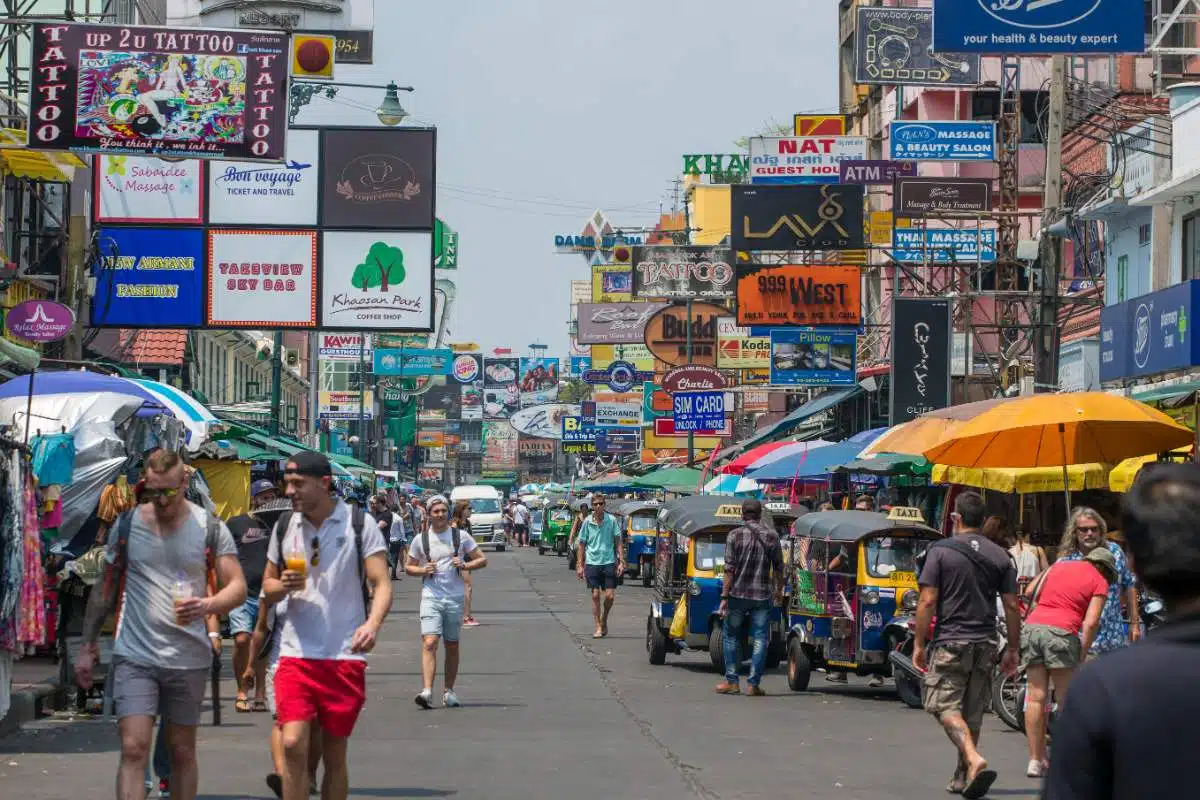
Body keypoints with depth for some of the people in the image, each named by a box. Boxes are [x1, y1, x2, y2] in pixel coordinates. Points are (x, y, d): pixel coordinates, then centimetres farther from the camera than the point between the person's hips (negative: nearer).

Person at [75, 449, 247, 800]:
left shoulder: (211, 528, 1)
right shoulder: (126, 525, 4)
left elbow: (238, 587, -2)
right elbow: (105, 589, 12)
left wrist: (208, 605, -23)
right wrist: (87, 646, 10)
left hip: (189, 658, 1)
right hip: (134, 656, -1)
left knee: (182, 751, 11)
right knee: (133, 748, -12)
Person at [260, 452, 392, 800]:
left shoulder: (360, 524, -2)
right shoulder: (284, 526, 8)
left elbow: (381, 584, -7)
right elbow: (268, 585, 17)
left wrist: (372, 624, -27)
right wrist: (284, 586, -7)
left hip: (345, 656, -2)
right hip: (296, 652, 2)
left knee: (334, 753, 7)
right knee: (293, 743, -13)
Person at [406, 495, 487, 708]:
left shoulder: (461, 536, 4)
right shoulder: (420, 540, 6)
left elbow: (482, 559, 8)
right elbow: (409, 567, 15)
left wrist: (465, 565, -10)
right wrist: (423, 570, -6)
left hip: (455, 598, 1)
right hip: (430, 597, -1)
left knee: (452, 646, 9)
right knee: (429, 643, -16)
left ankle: (449, 691, 20)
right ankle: (427, 691, -26)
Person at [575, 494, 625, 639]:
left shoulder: (611, 520, -1)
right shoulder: (587, 522, 1)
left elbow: (618, 542, 3)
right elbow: (581, 544, 7)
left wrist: (621, 561, -4)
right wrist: (580, 565, 3)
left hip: (609, 562, 0)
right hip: (592, 563, 0)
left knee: (610, 596, -3)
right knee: (595, 596, 0)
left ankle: (604, 620, 23)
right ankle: (598, 627, 8)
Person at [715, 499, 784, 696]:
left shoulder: (735, 535, -4)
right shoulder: (771, 536, 3)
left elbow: (729, 569, -9)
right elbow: (778, 568, 9)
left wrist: (724, 596, -8)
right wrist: (779, 591, 23)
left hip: (738, 593, -1)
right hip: (763, 595, 1)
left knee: (731, 637, 13)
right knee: (760, 640, 3)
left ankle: (731, 682, 12)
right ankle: (753, 684, -1)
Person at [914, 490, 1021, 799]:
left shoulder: (940, 551, -6)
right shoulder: (999, 556, 5)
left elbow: (927, 601, -10)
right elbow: (1011, 606, 5)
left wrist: (919, 644, -3)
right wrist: (1013, 649, 12)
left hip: (951, 642, -4)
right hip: (985, 644, 4)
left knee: (945, 706, -3)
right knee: (973, 711, 13)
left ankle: (974, 759, -27)